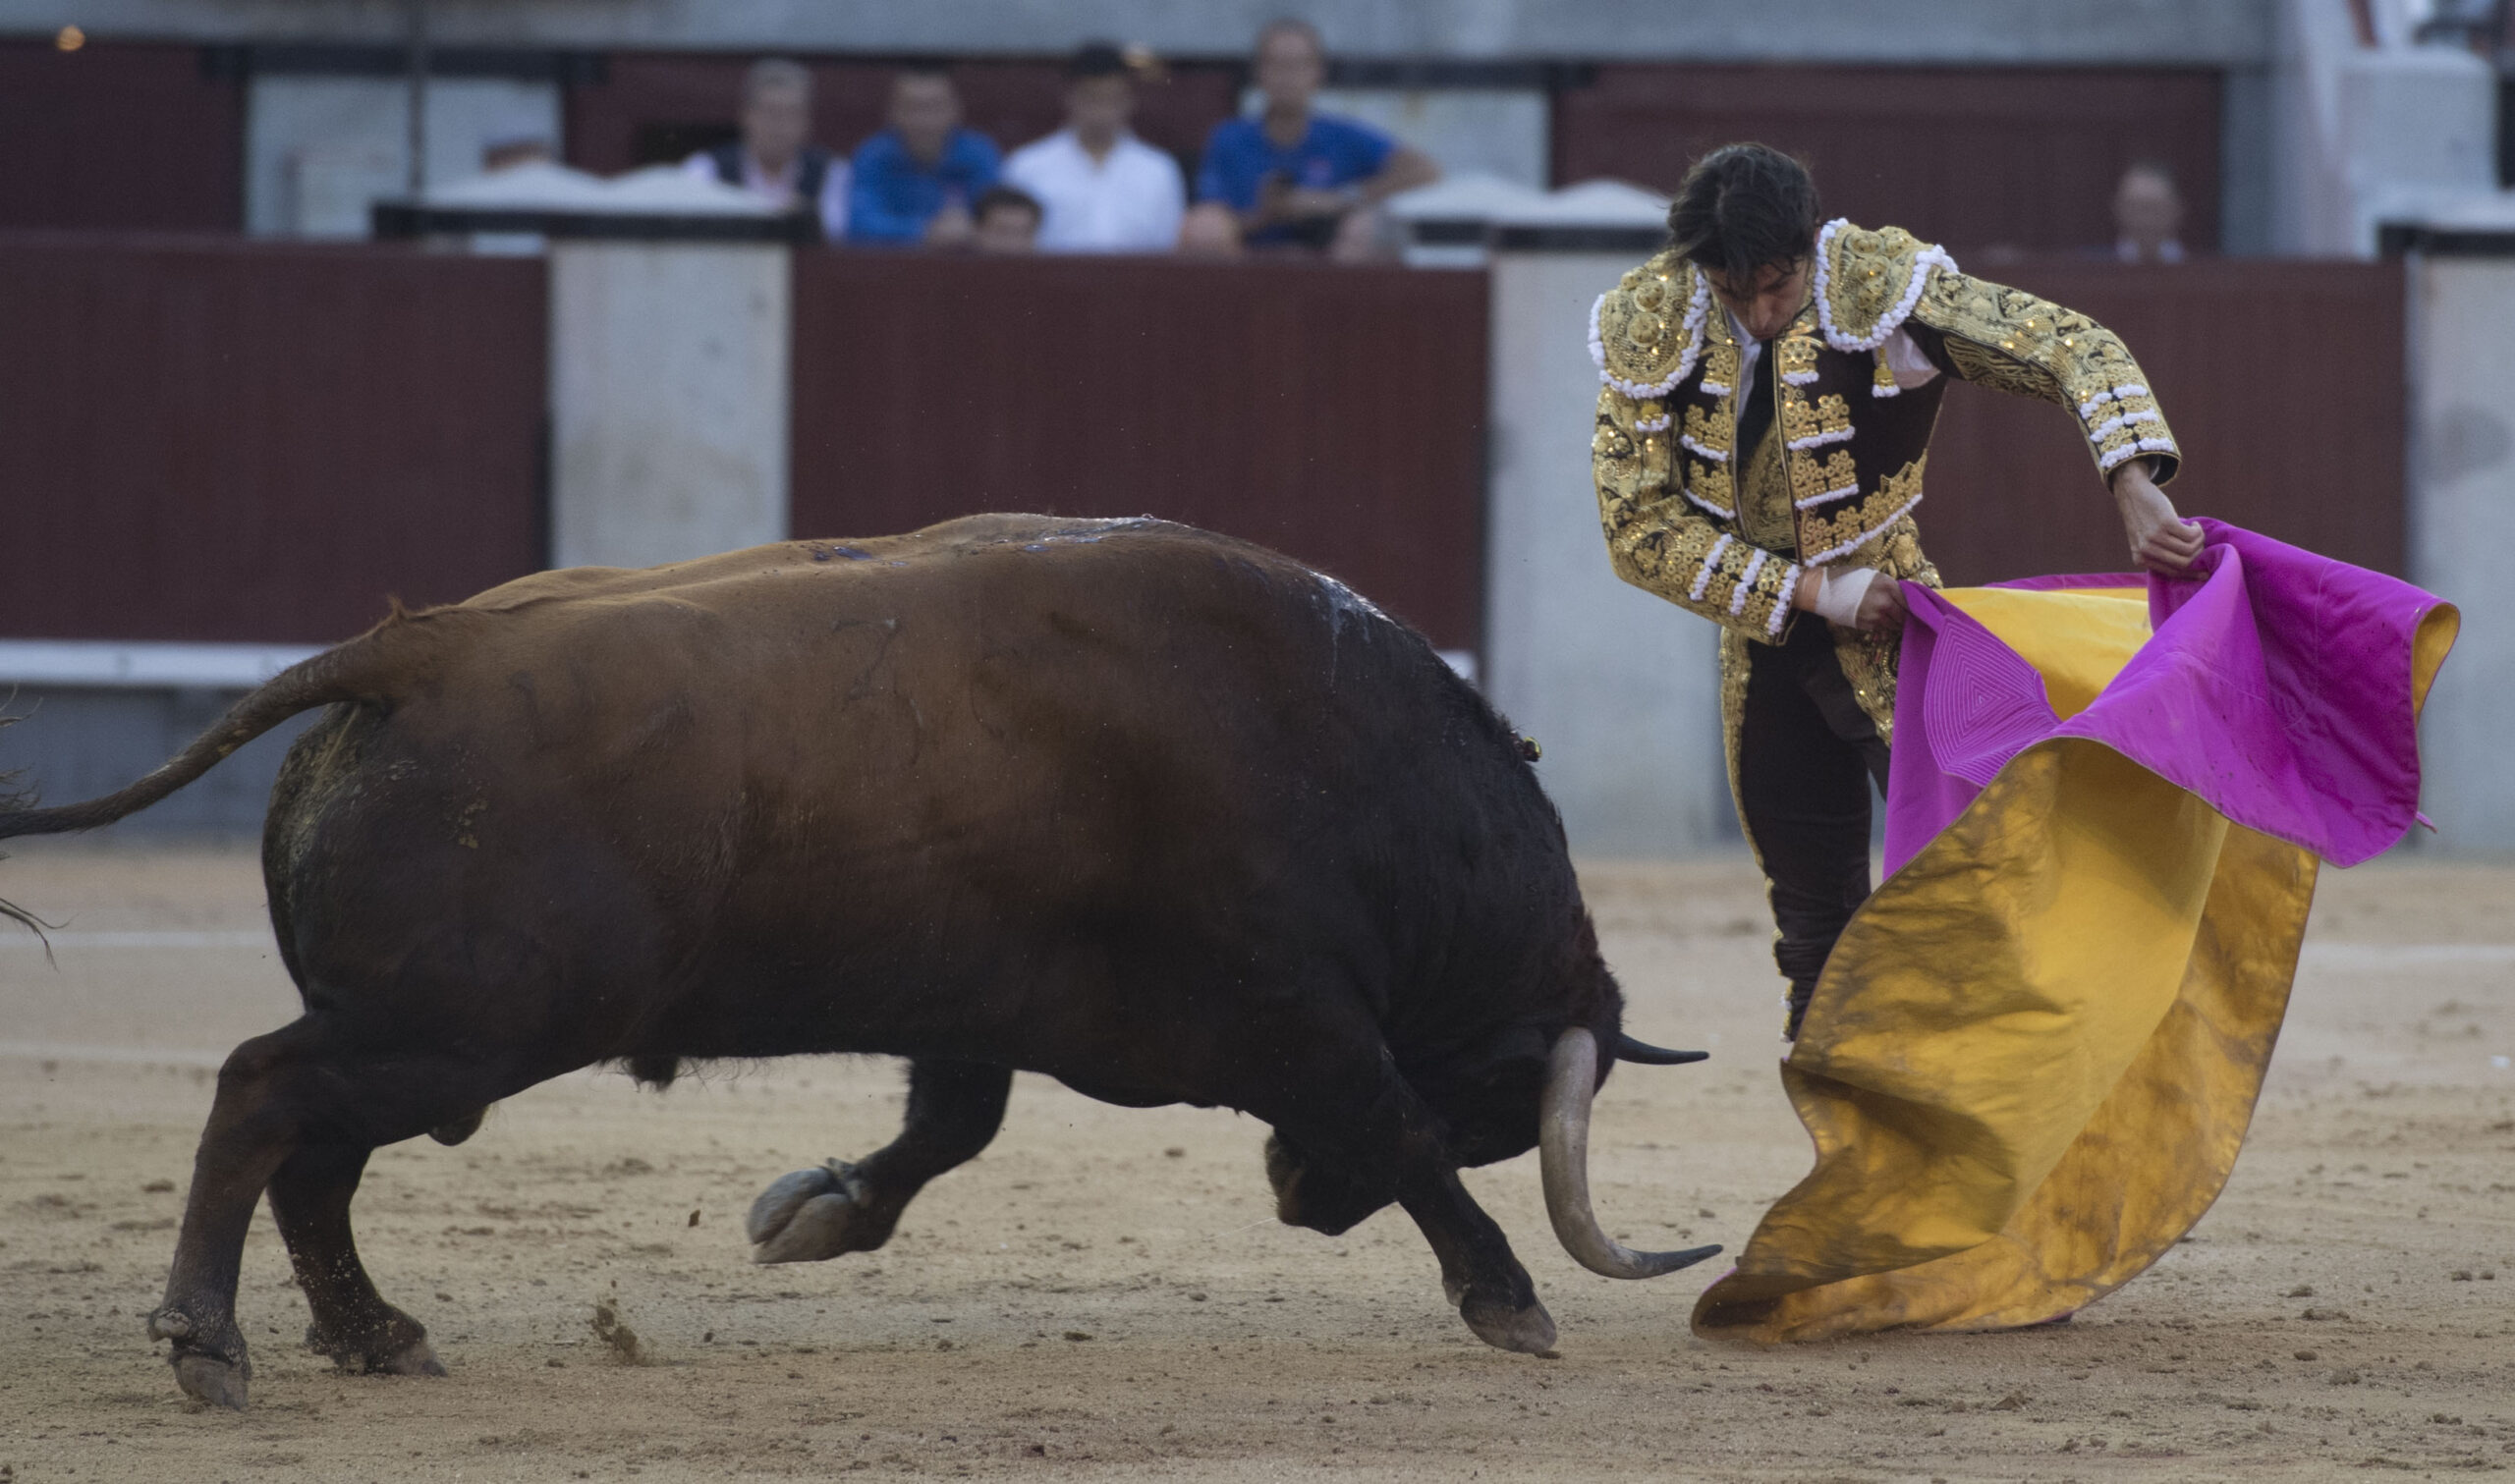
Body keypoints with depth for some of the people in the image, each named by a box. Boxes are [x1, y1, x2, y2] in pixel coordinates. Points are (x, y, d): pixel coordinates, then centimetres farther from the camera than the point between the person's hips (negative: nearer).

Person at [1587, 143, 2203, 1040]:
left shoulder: (1884, 286, -19)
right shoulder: (1648, 326, -12)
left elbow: (2071, 350, -19)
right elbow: (1638, 525, -12)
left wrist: (2137, 496, -34)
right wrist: (1812, 591, -18)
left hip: (1888, 629, -3)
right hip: (1763, 648, 3)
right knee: (1814, 910, 12)